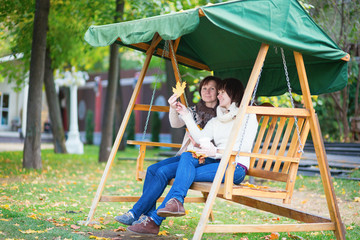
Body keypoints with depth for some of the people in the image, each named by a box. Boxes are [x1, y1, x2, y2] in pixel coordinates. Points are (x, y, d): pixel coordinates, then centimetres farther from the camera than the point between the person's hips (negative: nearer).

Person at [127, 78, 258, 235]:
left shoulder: (247, 116, 4)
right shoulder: (216, 120, 26)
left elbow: (245, 147, -10)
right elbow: (200, 138, 10)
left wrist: (217, 152, -23)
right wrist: (186, 116, 6)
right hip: (218, 163, 6)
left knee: (186, 174, -24)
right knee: (187, 156, -24)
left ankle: (154, 220, -29)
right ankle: (176, 202, -39)